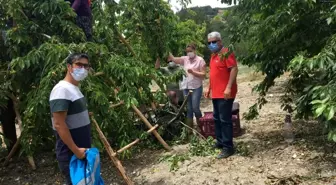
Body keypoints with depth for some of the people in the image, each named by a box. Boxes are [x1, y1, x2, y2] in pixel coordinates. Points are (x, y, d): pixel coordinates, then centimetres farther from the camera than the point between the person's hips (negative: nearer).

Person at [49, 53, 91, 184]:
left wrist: (81, 149, 16)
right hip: (71, 154, -9)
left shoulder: (75, 88, 11)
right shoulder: (62, 89, -19)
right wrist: (76, 150, -22)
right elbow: (59, 125, -23)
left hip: (81, 151, 9)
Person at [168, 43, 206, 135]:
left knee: (195, 107, -6)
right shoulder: (185, 59, 9)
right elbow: (173, 59, -5)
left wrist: (193, 72, -19)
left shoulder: (200, 60, -3)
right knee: (188, 109, 8)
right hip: (186, 87, 4)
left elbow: (203, 75, -7)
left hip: (196, 87, -4)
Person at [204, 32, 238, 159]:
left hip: (225, 93, -9)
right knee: (217, 119, 16)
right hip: (216, 93, 10)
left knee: (225, 120, -6)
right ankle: (220, 142, 28)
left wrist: (228, 87, -26)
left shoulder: (226, 52, -10)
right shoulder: (213, 55, 17)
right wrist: (209, 88, 21)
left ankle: (228, 147, 1)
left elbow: (234, 69, -19)